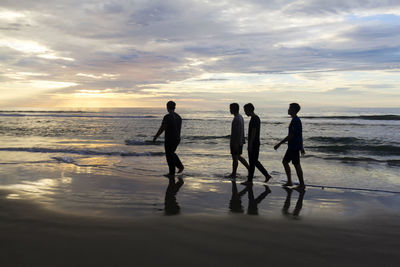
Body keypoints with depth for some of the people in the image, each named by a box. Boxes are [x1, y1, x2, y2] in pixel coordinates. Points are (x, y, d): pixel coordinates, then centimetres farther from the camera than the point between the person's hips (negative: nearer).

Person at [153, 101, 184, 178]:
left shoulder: (167, 117, -16)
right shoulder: (179, 117, 7)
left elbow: (162, 128, -14)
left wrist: (155, 137, -3)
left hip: (169, 139, -7)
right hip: (177, 139, 7)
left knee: (169, 156, 4)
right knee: (172, 153, 25)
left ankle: (172, 173, 11)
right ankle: (180, 165, 14)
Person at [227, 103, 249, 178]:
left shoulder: (236, 119, -19)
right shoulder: (240, 117, 12)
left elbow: (238, 132, -24)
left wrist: (236, 144, -24)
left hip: (235, 142, -10)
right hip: (240, 141, 10)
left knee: (235, 158, 1)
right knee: (239, 157, 18)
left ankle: (233, 174, 11)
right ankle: (249, 169, 16)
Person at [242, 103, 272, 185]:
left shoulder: (254, 119, -16)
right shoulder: (256, 118, 15)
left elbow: (253, 132, -21)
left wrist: (250, 144, -20)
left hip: (253, 144, -10)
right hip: (254, 144, 10)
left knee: (252, 162, -2)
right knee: (254, 161, 15)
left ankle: (250, 180, 5)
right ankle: (266, 175, 17)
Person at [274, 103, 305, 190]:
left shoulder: (295, 121, -18)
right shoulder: (296, 120, 14)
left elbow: (291, 135, -22)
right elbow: (299, 135, 19)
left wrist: (279, 144, -20)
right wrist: (301, 147, 23)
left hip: (294, 147, -10)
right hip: (292, 146, 10)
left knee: (296, 165, -3)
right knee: (285, 161, 15)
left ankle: (302, 184, 6)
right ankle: (289, 181, 21)